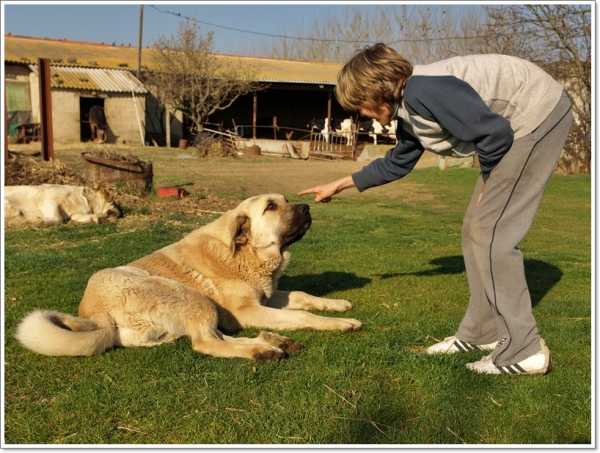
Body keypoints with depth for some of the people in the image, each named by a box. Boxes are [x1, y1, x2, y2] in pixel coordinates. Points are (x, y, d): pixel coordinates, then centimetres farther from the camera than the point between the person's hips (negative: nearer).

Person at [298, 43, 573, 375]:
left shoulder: (423, 90, -23)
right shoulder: (408, 111, 8)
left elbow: (494, 131, -25)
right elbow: (396, 164, 22)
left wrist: (488, 183, -7)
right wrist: (339, 185, 25)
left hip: (540, 114, -10)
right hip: (520, 123, 10)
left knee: (489, 232, -11)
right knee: (475, 229, 10)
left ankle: (524, 351, -4)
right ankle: (481, 332, 19)